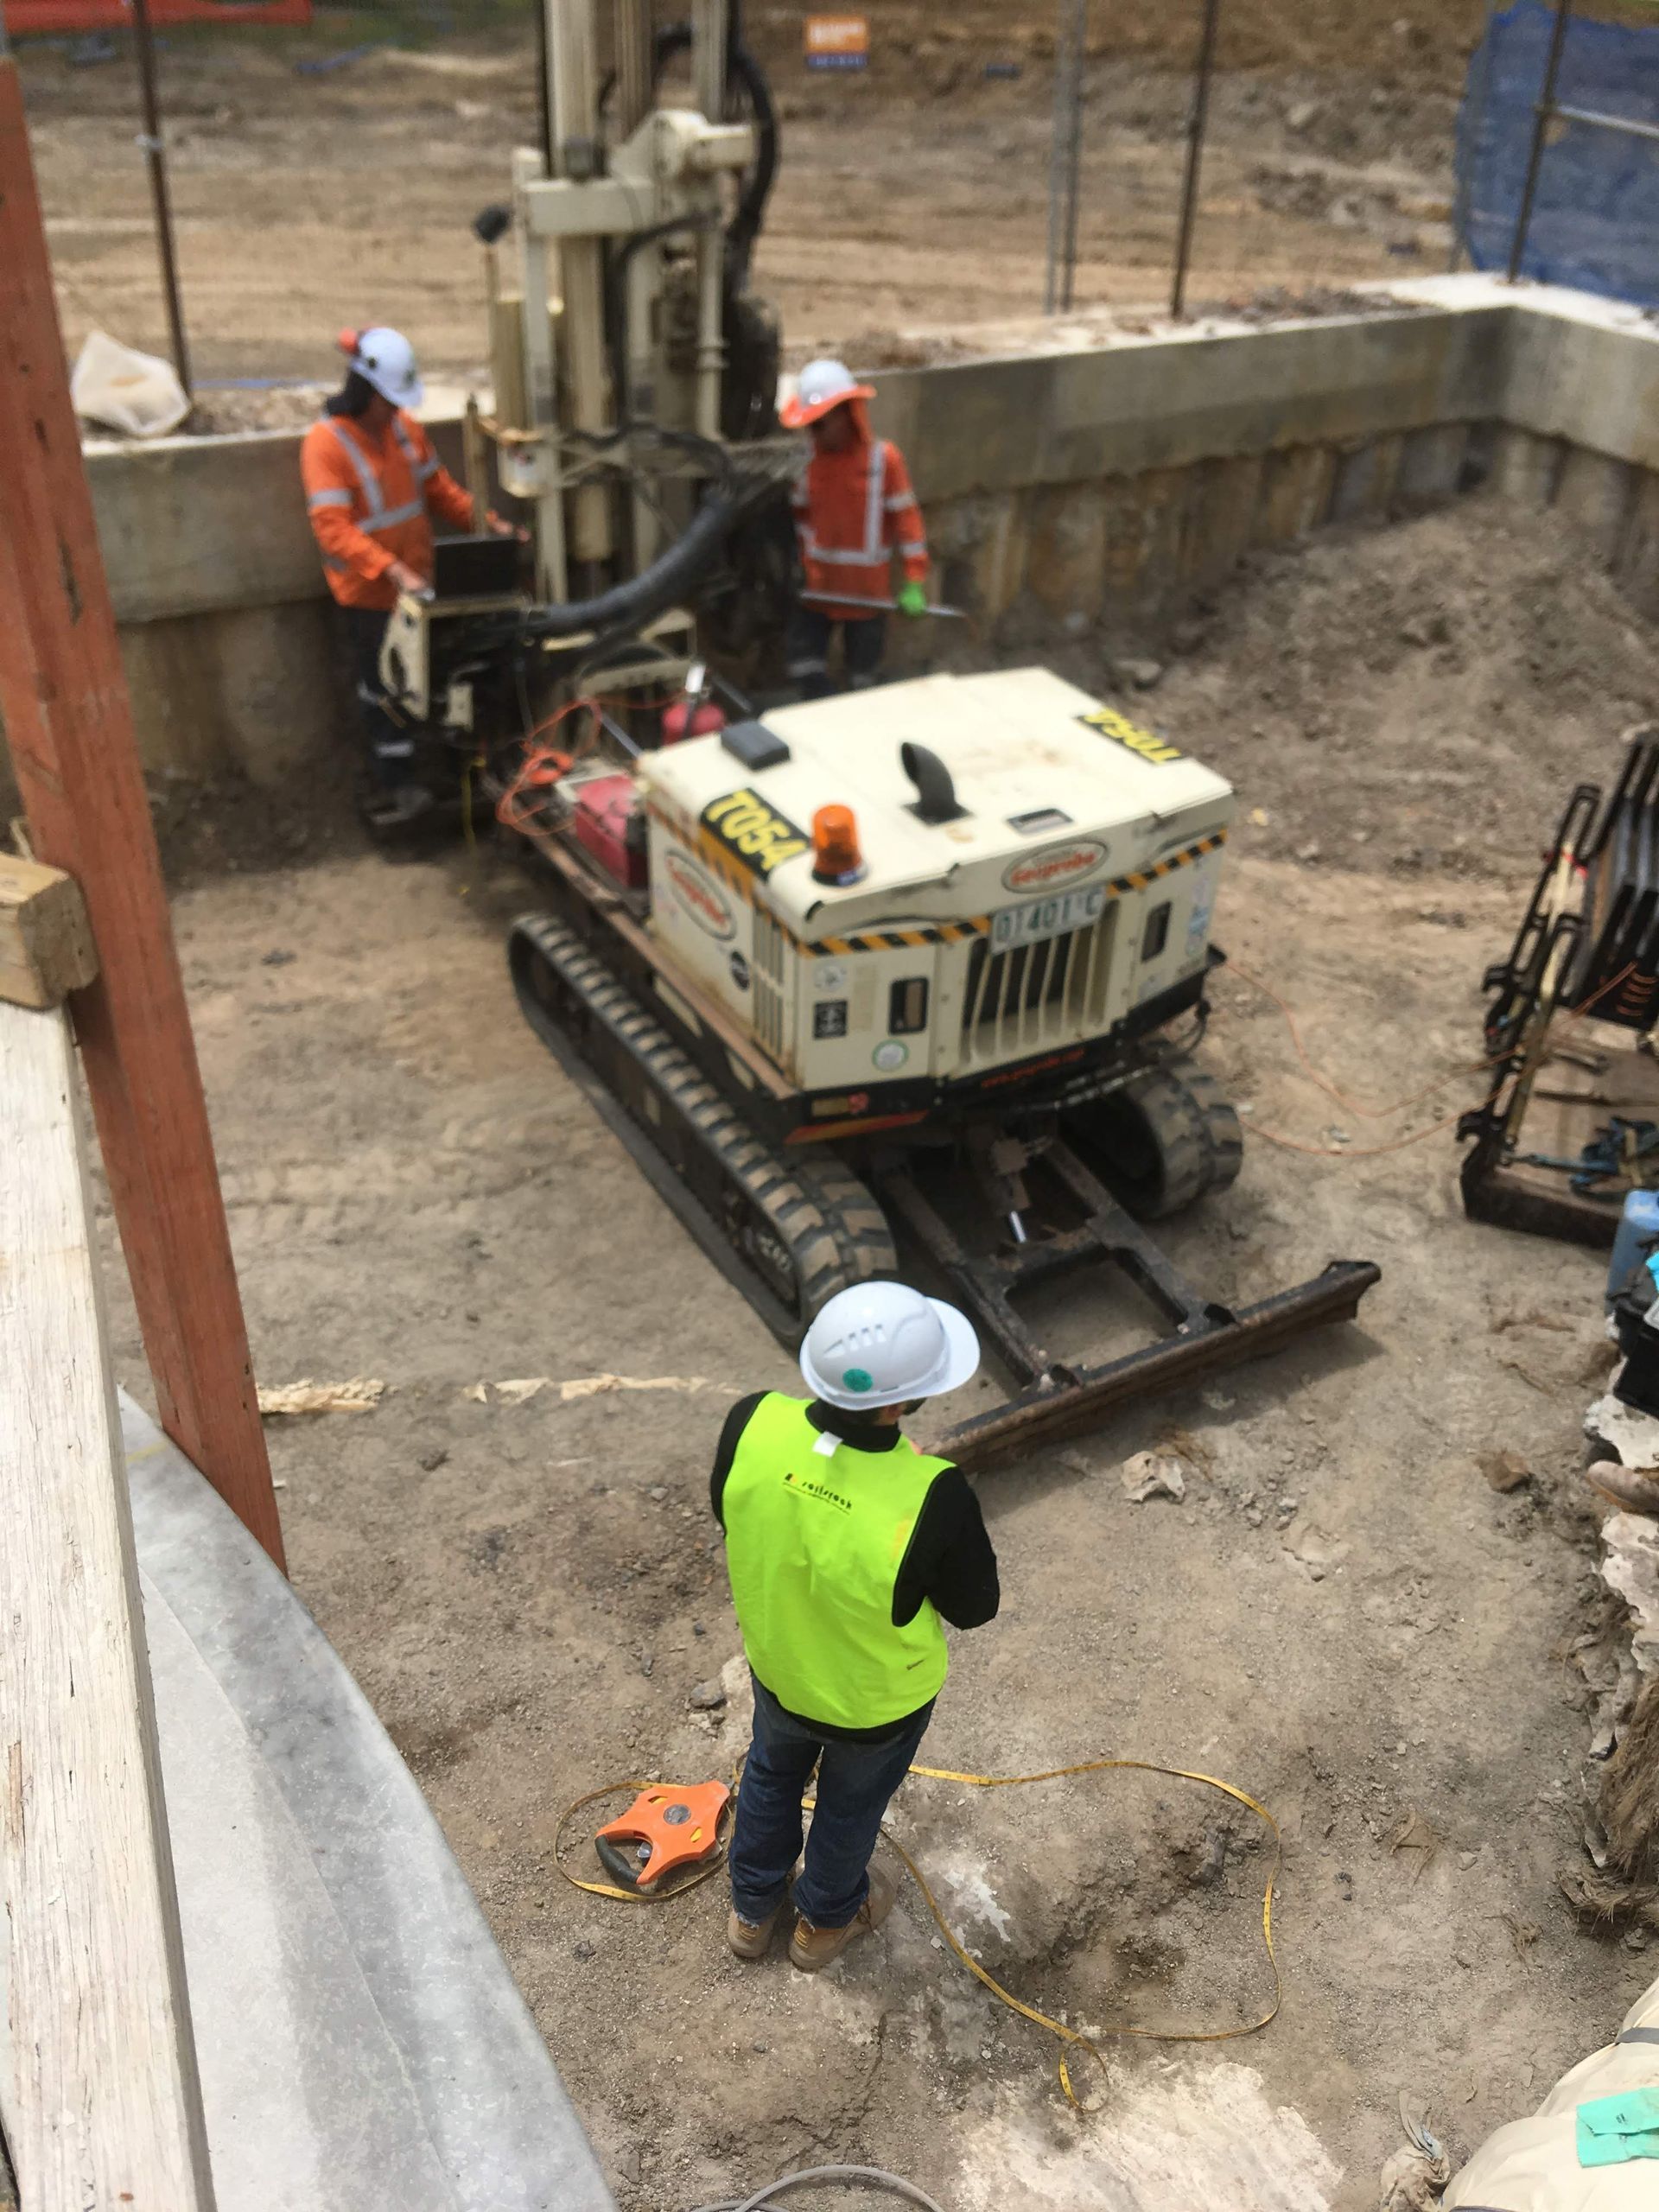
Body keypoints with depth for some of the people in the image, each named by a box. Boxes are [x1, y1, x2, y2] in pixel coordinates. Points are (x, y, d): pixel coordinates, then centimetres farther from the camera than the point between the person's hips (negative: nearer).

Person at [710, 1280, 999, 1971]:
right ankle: (825, 1920, 59)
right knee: (851, 1802, 30)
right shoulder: (931, 1498, -42)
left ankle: (751, 1908, 60)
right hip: (877, 1698, -3)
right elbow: (974, 1606, -22)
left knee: (772, 1772, 34)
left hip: (777, 1661, 3)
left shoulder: (753, 1423, -31)